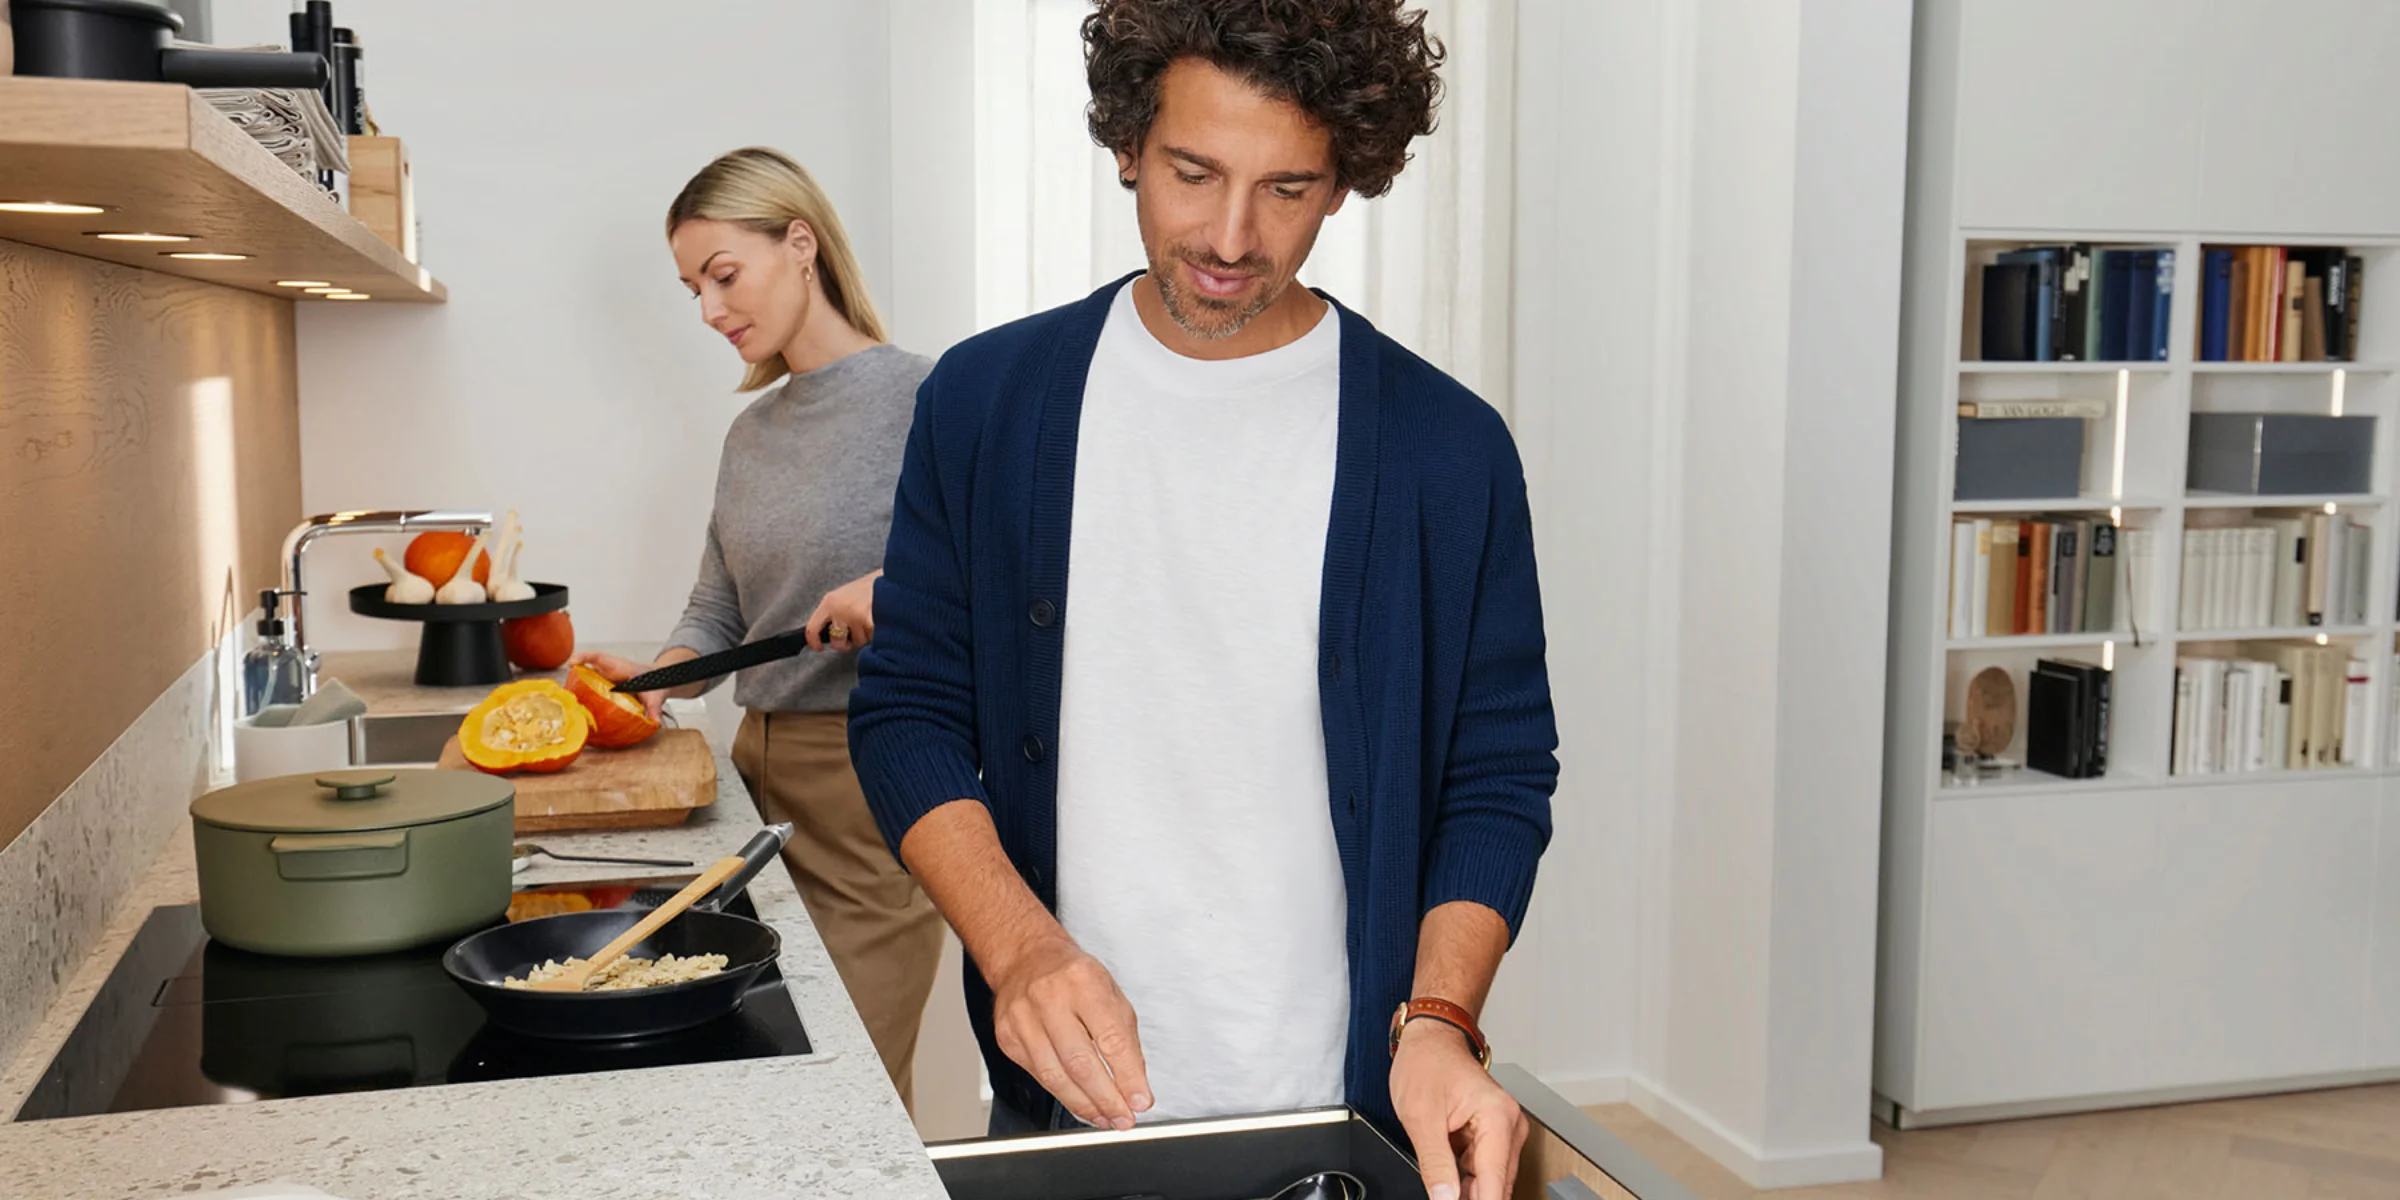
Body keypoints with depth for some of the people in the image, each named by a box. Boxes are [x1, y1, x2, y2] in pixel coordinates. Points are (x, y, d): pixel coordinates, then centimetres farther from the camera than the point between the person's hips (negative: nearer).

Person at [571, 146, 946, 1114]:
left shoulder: (921, 396, -8)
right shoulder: (751, 433, 14)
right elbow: (718, 611, 17)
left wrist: (900, 589, -23)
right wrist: (657, 678, -1)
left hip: (873, 779, -7)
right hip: (762, 765, 7)